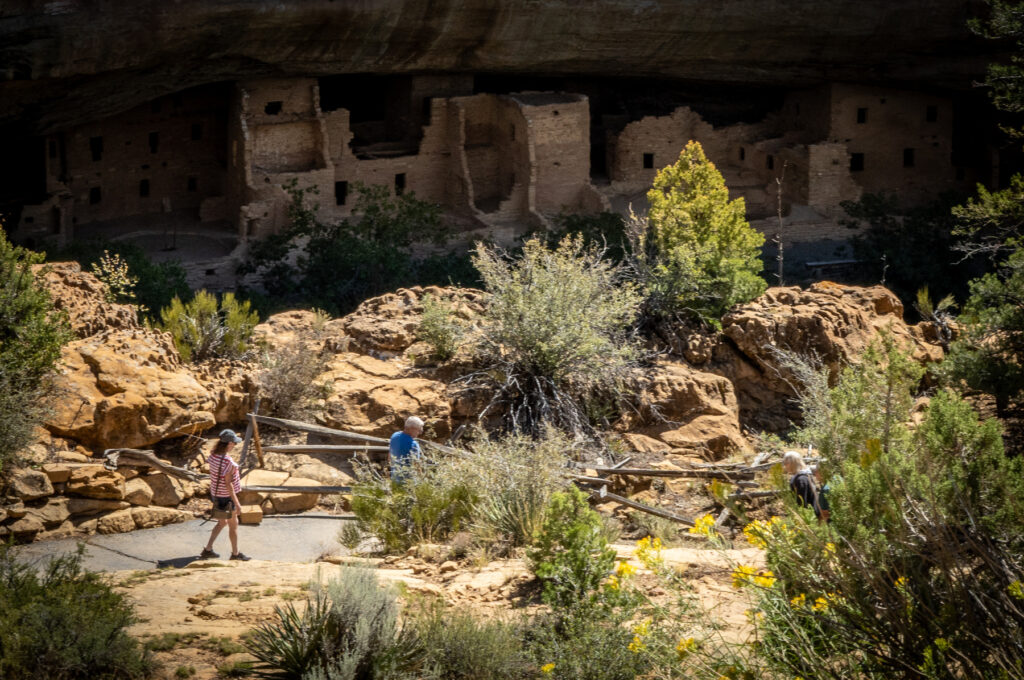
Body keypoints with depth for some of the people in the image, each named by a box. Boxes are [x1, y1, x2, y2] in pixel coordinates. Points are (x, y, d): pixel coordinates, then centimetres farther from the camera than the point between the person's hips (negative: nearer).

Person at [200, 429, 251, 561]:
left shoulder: (213, 455, -2)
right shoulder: (227, 461, -28)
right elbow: (228, 484, -25)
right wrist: (236, 503, -18)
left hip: (216, 494, 8)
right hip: (226, 497, -8)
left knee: (222, 522, 25)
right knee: (233, 524, 11)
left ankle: (207, 550, 28)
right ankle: (235, 554, 25)